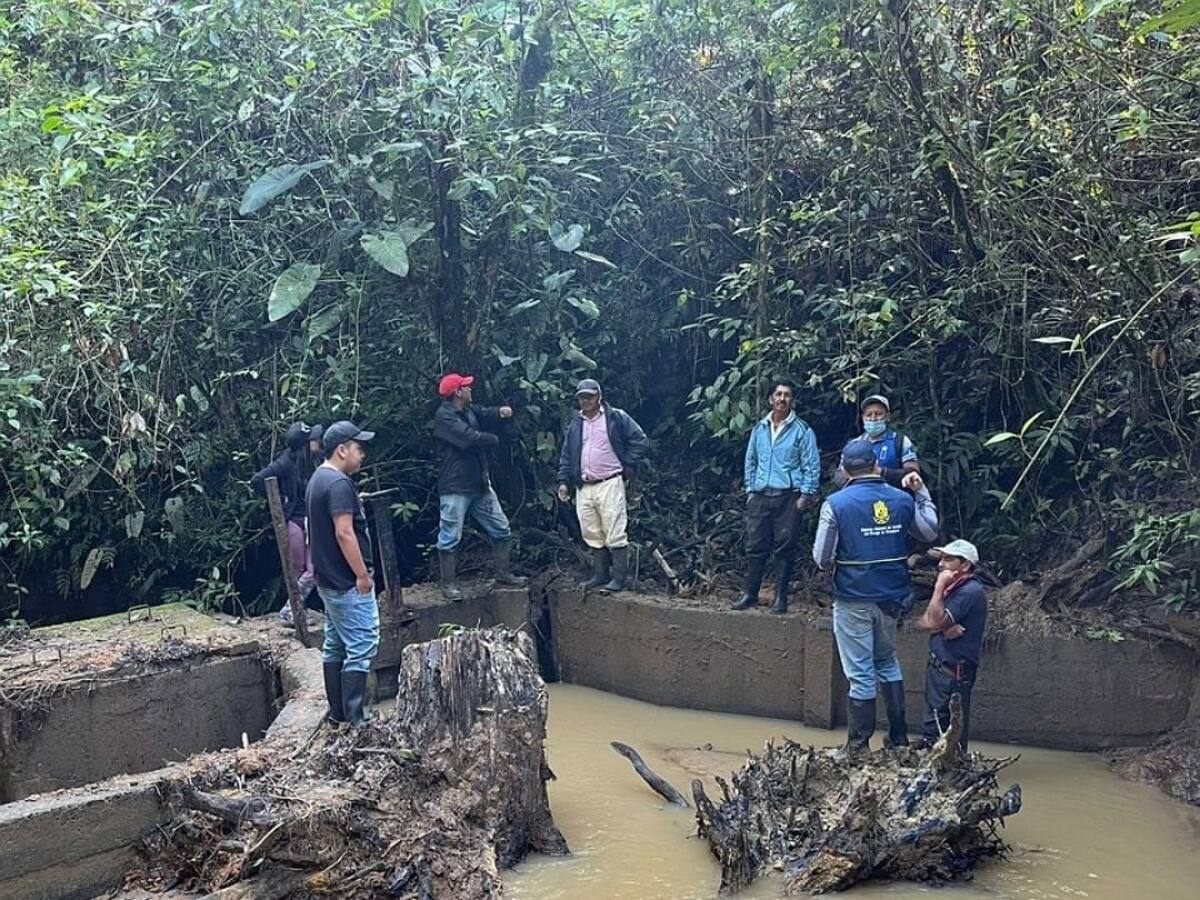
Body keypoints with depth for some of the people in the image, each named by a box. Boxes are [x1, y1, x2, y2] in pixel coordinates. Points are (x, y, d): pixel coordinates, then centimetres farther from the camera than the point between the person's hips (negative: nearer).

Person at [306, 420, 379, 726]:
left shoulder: (319, 478, 13)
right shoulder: (339, 483, -19)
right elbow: (344, 533, -24)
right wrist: (363, 575, -19)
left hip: (330, 580, 11)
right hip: (348, 583, -11)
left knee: (335, 646, 14)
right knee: (362, 647, -7)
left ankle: (338, 713, 22)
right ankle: (355, 720, -5)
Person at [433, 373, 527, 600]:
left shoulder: (468, 411, 13)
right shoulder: (444, 417, -15)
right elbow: (469, 438, -25)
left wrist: (501, 412, -10)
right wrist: (493, 439, -7)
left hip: (480, 484, 9)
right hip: (455, 489, -9)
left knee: (501, 530, 14)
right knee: (450, 538, -1)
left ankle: (503, 573, 25)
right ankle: (449, 585, 7)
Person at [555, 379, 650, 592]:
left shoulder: (617, 418, 0)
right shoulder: (575, 424, 16)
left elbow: (640, 441, -2)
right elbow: (566, 455, 19)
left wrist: (628, 468, -5)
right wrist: (563, 481, 9)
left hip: (609, 484, -6)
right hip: (584, 488, 6)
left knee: (615, 534, -7)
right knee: (593, 535, 9)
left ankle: (619, 578, -3)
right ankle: (600, 575, 18)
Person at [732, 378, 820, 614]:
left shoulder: (801, 430, -1)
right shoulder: (759, 429, 11)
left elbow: (812, 465, -2)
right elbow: (750, 461, 18)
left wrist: (805, 495, -8)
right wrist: (750, 490, 11)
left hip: (788, 497, -3)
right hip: (761, 497, 3)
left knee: (785, 548, 1)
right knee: (755, 547, 4)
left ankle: (781, 596, 10)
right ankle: (750, 593, 12)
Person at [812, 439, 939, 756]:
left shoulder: (836, 504, -13)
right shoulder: (902, 499, -1)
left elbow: (821, 558, -11)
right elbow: (930, 532, 15)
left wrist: (834, 566, 11)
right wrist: (922, 493, 21)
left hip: (853, 599, -4)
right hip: (891, 597, 4)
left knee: (861, 674, 4)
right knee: (888, 663, 22)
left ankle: (858, 747, 11)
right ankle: (899, 737, 26)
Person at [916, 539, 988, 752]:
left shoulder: (970, 592, -15)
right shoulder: (954, 589, 16)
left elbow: (935, 621, -23)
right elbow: (922, 621, 9)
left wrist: (939, 586, -16)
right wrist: (944, 627, -11)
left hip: (953, 672, -10)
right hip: (939, 666, 10)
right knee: (931, 727, 15)